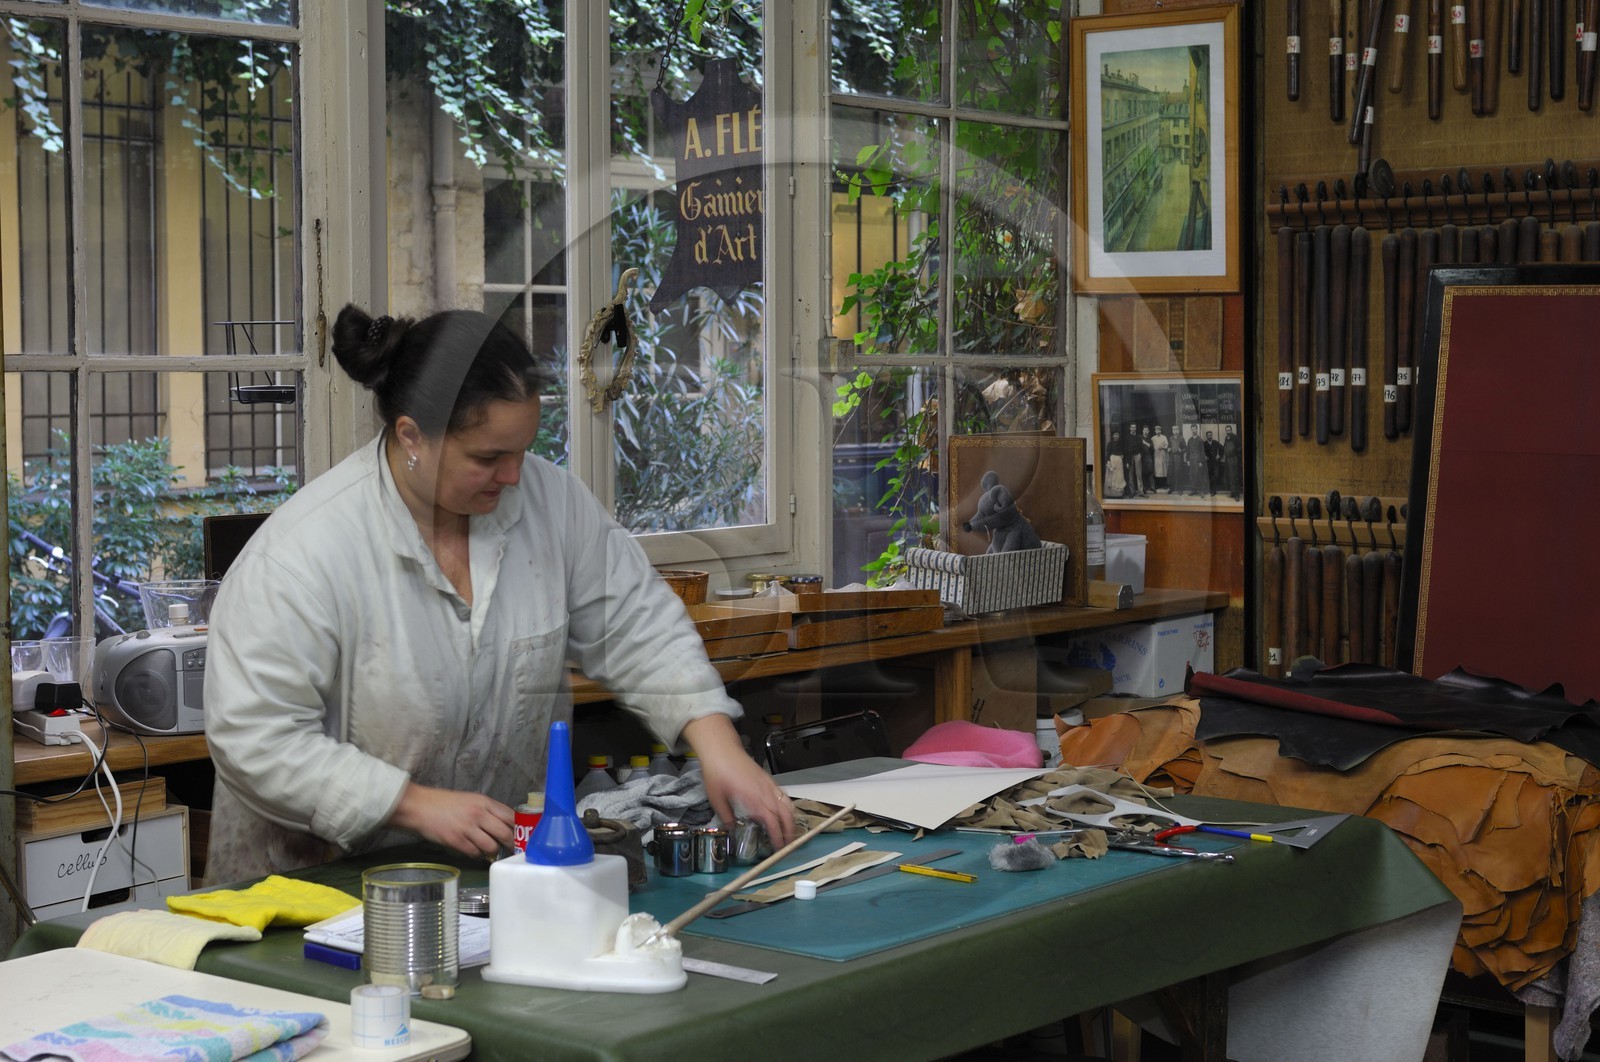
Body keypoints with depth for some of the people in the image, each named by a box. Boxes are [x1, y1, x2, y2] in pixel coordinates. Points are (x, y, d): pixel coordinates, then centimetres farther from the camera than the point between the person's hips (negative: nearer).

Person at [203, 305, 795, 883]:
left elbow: (637, 629, 4)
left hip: (505, 859, 5)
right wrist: (417, 804, -20)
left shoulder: (547, 498, -2)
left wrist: (717, 745, -10)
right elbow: (253, 736, -18)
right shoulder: (304, 549, -18)